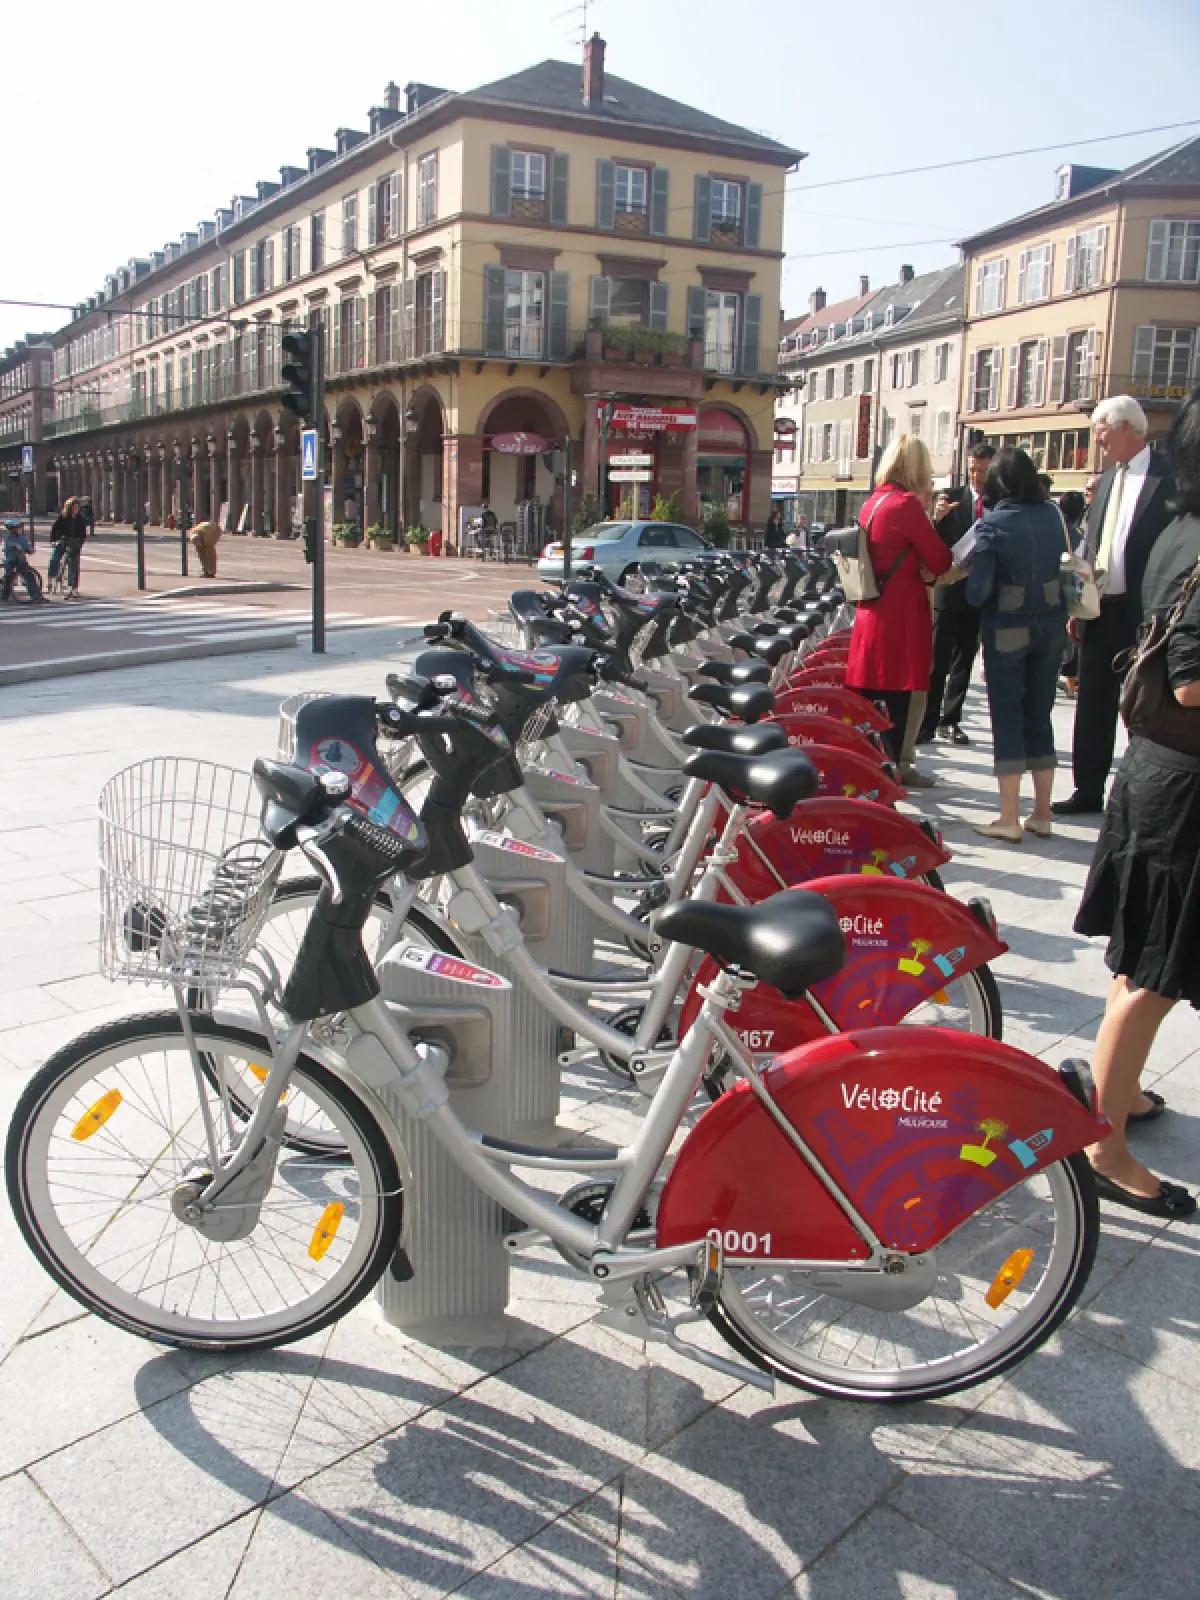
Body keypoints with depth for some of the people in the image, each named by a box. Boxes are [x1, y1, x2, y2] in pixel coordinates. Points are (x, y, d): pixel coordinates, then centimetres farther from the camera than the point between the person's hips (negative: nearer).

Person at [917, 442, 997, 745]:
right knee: (937, 660, -4)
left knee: (964, 660, 10)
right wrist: (937, 519, -24)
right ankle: (927, 722, -2)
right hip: (950, 589, -2)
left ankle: (950, 720, 18)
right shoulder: (950, 497, -1)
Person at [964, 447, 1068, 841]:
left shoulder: (991, 524, -14)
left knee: (1007, 717, 3)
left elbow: (977, 590, -17)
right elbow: (1064, 563, 13)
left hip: (1007, 629, -4)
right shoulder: (1052, 514, 1)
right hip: (1051, 624, 4)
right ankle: (1042, 814, 19)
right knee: (1040, 714, 13)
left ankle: (1009, 819, 4)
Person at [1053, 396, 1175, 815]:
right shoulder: (1108, 479, 13)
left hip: (1140, 616, -7)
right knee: (1093, 706, 12)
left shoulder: (1168, 478, -9)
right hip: (1099, 611, 7)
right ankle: (1088, 791, 23)